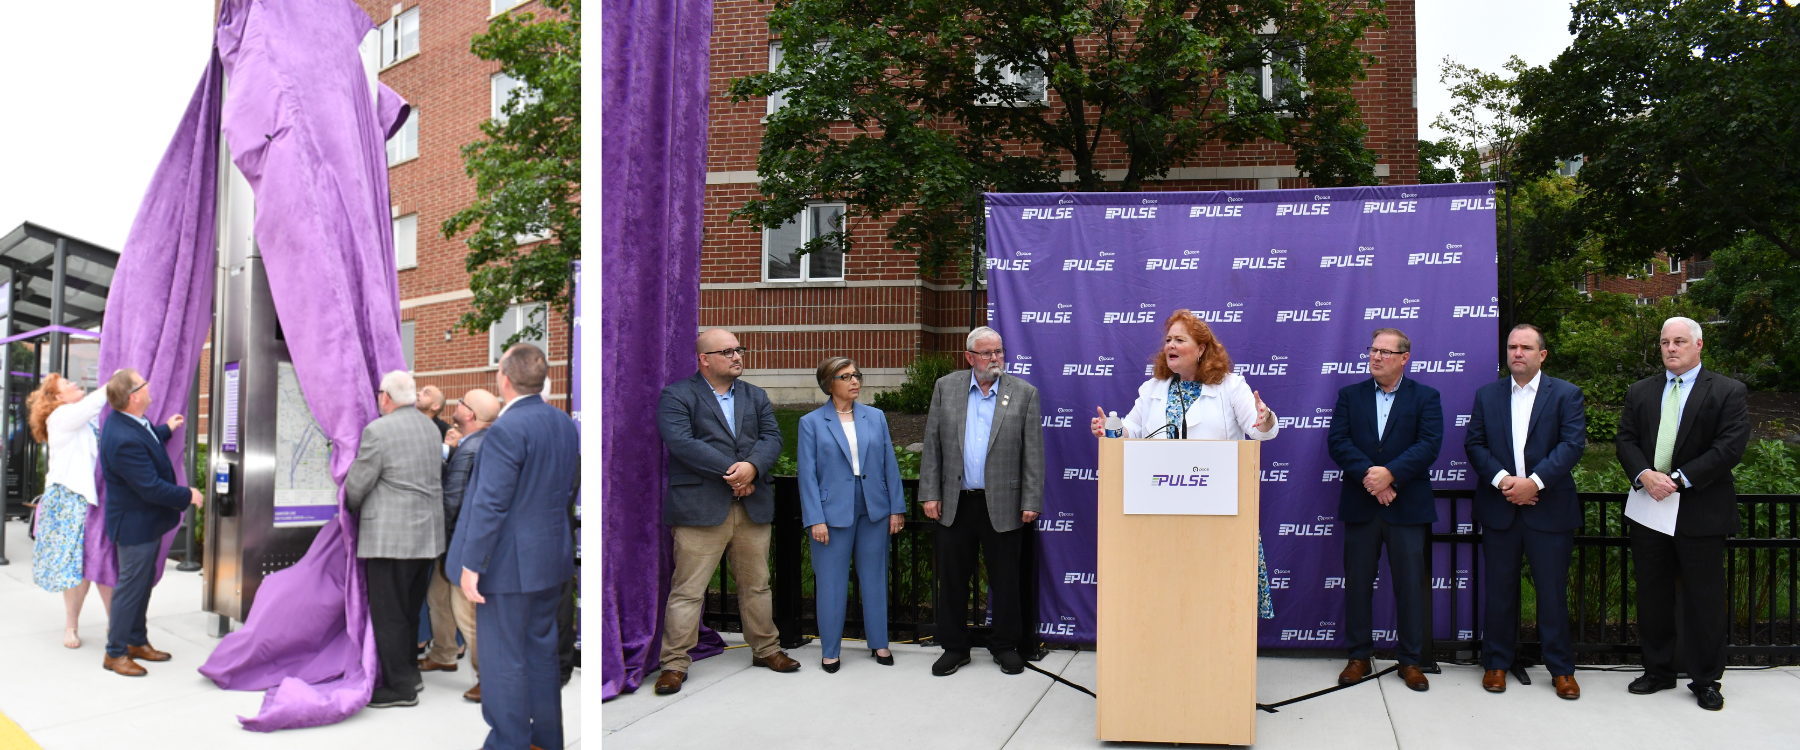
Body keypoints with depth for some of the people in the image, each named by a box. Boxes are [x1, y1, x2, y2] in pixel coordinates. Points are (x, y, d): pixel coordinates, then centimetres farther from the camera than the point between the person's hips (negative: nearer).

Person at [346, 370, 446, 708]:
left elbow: (356, 485, -10)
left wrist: (353, 507, 13)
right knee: (410, 610, 19)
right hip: (428, 533, 8)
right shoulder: (430, 426, 11)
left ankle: (400, 687, 5)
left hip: (391, 537, -8)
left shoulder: (378, 431, -15)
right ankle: (409, 671, 29)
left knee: (389, 614, 0)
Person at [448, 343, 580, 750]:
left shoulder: (506, 430, -21)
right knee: (542, 648, 19)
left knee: (504, 659, 5)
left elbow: (489, 505, -21)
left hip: (509, 563, -8)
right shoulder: (565, 422, 4)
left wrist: (471, 566, -16)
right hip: (553, 560, 8)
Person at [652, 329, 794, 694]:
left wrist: (752, 466, -16)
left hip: (753, 507, 5)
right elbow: (681, 442, -15)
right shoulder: (677, 395, -1)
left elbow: (772, 437, 5)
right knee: (687, 589, -4)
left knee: (757, 585, 14)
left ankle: (766, 649, 28)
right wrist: (730, 471, -17)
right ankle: (675, 664, 5)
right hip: (700, 508, -5)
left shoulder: (755, 396, 17)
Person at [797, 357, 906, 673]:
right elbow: (807, 474, -4)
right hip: (833, 512, -3)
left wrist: (897, 508, 3)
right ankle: (830, 650, 16)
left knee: (874, 577, 12)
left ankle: (879, 643, 25)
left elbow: (890, 465, 7)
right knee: (832, 583, 3)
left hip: (874, 510, 3)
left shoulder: (875, 417, 7)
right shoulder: (811, 422, -1)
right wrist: (815, 519, -10)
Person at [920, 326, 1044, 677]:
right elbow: (932, 446, 6)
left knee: (1004, 579, 8)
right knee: (952, 578, 8)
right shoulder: (945, 387, 6)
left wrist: (1031, 501, -5)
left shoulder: (1024, 392, 1)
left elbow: (1033, 453, 0)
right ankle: (954, 647, 22)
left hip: (1002, 505, -1)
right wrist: (930, 493, 0)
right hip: (955, 504, 2)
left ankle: (1005, 646, 24)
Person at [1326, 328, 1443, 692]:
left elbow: (1429, 444, -8)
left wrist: (1390, 473, -20)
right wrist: (1368, 474, -17)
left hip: (1407, 507, -1)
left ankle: (1410, 660, 15)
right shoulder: (1349, 395, 10)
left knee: (1410, 584, 3)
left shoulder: (1425, 398, 5)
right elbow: (1337, 441, -3)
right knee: (1357, 583, 6)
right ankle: (1360, 657, 18)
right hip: (1360, 507, 2)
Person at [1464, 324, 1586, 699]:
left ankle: (1561, 669, 16)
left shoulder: (1566, 394, 3)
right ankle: (1497, 663, 19)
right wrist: (1502, 479, -13)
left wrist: (1535, 481, -18)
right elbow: (1474, 444, 3)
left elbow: (1573, 443, -8)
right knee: (1499, 590, 8)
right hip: (1499, 509, 2)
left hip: (1550, 509, -2)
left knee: (1553, 591, 4)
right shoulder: (1486, 395, 10)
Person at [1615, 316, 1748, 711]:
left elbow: (1731, 446, -11)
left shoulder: (1727, 392, -2)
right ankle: (1658, 671, 23)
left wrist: (1678, 479, -17)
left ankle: (1706, 680, 16)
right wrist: (1645, 475, -14)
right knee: (1652, 594, 11)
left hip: (1701, 511, -4)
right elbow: (1626, 441, 6)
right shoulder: (1639, 392, 11)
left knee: (1704, 598, 3)